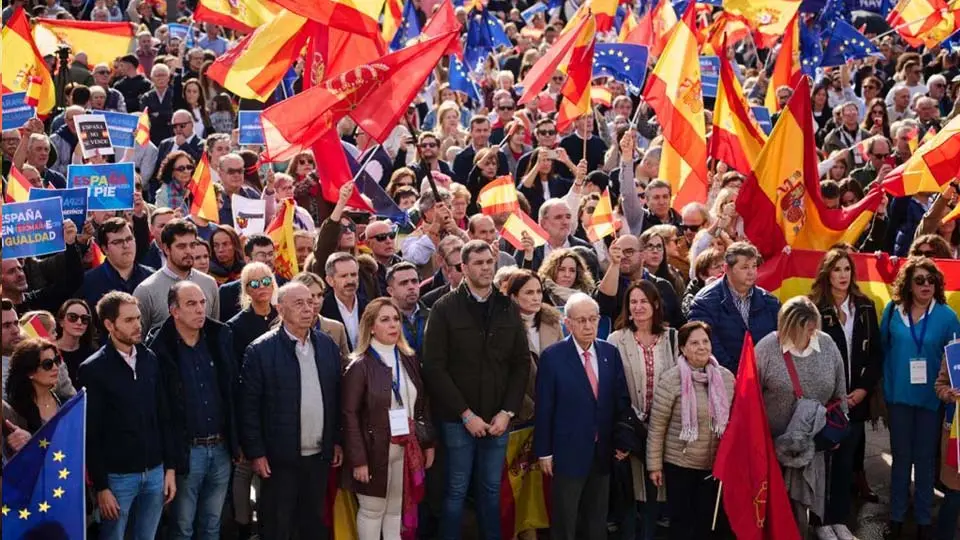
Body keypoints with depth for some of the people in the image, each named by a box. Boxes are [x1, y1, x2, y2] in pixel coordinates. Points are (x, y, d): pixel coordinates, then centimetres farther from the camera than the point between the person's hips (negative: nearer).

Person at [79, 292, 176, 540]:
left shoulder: (149, 359, 5)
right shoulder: (93, 369, -8)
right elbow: (91, 434, -8)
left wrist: (169, 467, 8)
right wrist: (100, 486, -10)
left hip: (155, 472, 4)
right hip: (117, 476, -4)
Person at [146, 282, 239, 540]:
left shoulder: (220, 337, 3)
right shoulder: (159, 348, -12)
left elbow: (233, 390, 9)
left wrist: (237, 441, 8)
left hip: (221, 448, 4)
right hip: (185, 451, -4)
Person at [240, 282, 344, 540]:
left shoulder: (328, 346, 6)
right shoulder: (261, 350, -10)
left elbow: (337, 398, 12)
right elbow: (249, 407, -9)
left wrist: (338, 441, 9)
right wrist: (256, 453, -11)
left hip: (320, 456, 5)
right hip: (279, 458, -4)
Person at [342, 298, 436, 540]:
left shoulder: (410, 360, 8)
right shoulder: (360, 366, -10)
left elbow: (422, 404, 13)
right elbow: (350, 415, -13)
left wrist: (428, 443, 10)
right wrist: (358, 459, -17)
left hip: (407, 449, 5)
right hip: (375, 449, -5)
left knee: (398, 509, 12)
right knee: (372, 510, 6)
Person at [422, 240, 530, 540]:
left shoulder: (509, 309, 7)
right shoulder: (445, 309, -5)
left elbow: (522, 364, 7)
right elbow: (434, 367, -9)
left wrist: (508, 411, -4)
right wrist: (466, 413, -12)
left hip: (498, 419, 3)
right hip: (457, 419, -3)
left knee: (492, 490, 10)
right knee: (456, 491, 2)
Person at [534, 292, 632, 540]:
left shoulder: (611, 353, 2)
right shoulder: (553, 356, -10)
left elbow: (621, 400, 9)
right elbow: (544, 407, -8)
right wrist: (544, 452, -9)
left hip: (604, 452, 4)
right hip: (569, 452, -4)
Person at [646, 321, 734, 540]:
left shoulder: (726, 377, 0)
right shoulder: (671, 379, -12)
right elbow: (657, 426, -8)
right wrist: (654, 464, -7)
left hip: (717, 464, 3)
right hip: (679, 464, -3)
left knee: (711, 522, 10)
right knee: (681, 521, 7)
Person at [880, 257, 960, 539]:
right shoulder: (892, 311, -3)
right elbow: (882, 349, 5)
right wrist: (886, 385, 5)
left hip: (931, 397, -1)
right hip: (899, 395, 1)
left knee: (925, 458, 9)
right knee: (901, 456, 11)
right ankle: (896, 516, 21)